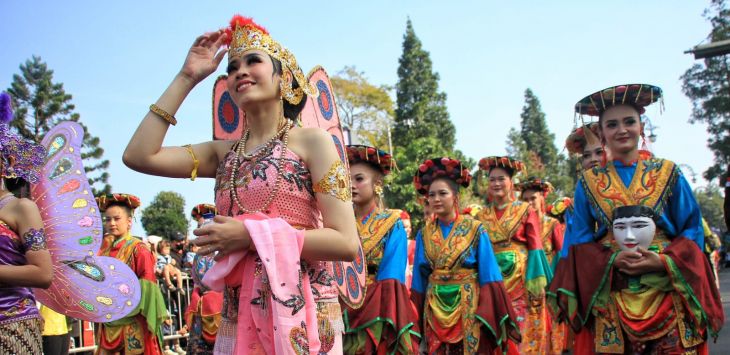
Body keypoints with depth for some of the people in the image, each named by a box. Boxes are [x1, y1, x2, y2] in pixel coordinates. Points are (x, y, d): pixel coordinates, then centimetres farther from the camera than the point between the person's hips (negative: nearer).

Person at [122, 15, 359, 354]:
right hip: (238, 317, 5)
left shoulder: (311, 141, -5)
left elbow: (346, 243, -12)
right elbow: (138, 155, -1)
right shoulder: (224, 153, 10)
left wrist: (252, 234, -17)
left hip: (300, 314, -4)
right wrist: (186, 78, 4)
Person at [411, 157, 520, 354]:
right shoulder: (424, 234, 4)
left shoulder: (475, 230, -5)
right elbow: (419, 281, 7)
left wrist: (488, 315, -13)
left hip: (469, 308, -2)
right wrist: (416, 316, 2)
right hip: (434, 311, 3)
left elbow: (488, 275, -7)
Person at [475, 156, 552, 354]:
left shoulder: (526, 211, 0)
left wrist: (537, 283, -12)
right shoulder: (482, 216, 9)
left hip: (521, 279, -3)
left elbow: (535, 248, -4)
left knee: (522, 332, -2)